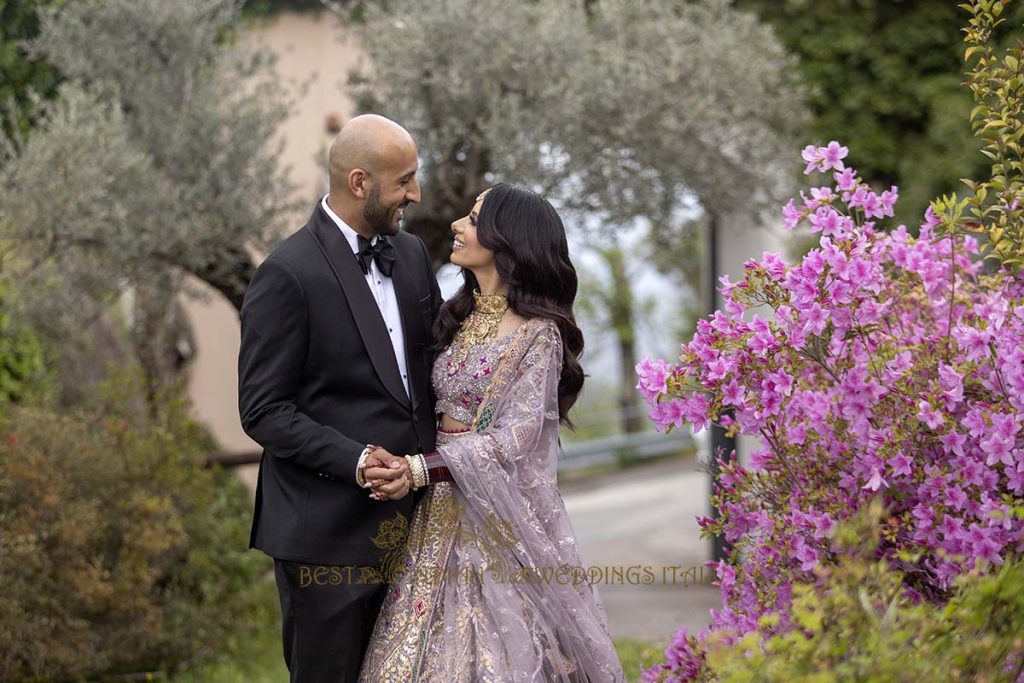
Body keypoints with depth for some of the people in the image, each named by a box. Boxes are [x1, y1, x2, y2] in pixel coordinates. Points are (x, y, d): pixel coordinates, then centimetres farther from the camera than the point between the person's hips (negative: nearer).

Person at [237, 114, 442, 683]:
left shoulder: (411, 255, 9)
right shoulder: (288, 274, -13)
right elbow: (263, 411, -13)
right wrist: (356, 461, -23)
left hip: (404, 522, 7)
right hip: (329, 532, -7)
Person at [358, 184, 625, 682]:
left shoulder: (537, 334, -11)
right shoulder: (458, 317, 11)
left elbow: (512, 439, -19)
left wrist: (419, 469, -27)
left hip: (502, 518, -7)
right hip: (441, 513, 7)